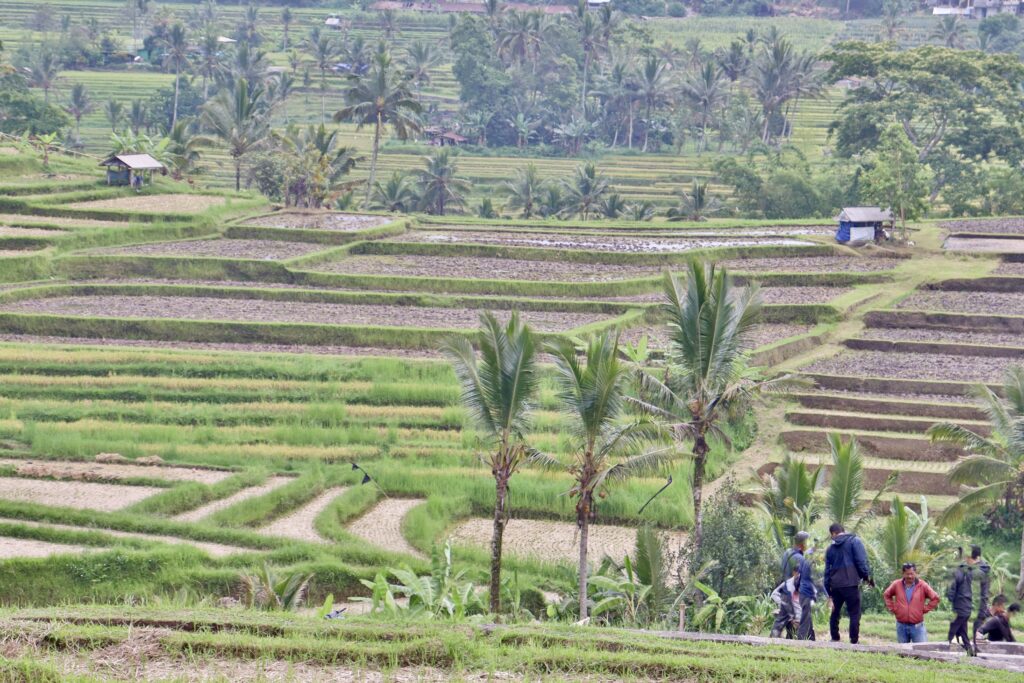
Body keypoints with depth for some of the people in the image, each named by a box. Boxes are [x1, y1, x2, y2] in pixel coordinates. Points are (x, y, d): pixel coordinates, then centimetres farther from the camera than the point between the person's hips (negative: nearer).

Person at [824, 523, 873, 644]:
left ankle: (834, 639, 17)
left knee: (835, 613, 17)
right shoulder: (855, 542, 1)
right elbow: (861, 561, -10)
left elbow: (827, 570, 15)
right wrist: (867, 576, -1)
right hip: (851, 584, -4)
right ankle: (854, 641, -5)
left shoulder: (831, 549, 14)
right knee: (854, 614, -1)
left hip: (835, 585, 4)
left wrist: (828, 591, 19)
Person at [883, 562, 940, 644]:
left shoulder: (922, 586, -3)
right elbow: (886, 595, 18)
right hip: (901, 626, 2)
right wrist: (892, 608, 7)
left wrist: (925, 609, -2)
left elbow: (935, 598, 4)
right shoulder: (896, 585, 2)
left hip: (917, 627, -2)